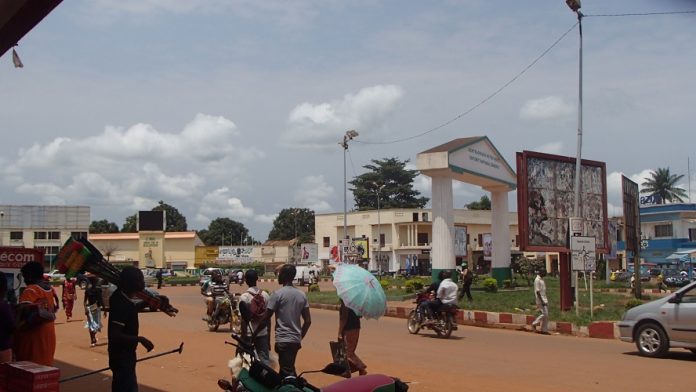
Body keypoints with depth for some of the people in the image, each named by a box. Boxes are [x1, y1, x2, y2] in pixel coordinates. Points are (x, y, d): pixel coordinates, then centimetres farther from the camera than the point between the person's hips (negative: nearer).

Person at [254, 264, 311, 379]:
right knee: (289, 370, 18)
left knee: (287, 373, -6)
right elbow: (308, 321, 7)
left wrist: (254, 334, 5)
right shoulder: (302, 295, 7)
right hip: (296, 340, 7)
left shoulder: (278, 294, -11)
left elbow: (265, 318, -8)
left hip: (283, 340, -7)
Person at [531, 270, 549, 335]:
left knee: (546, 315, 7)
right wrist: (542, 301, -22)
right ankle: (534, 324, 3)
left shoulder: (542, 279, 14)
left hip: (545, 300, 9)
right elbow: (537, 291, -19)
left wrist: (545, 300, 20)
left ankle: (544, 330, 10)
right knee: (544, 314, -11)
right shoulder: (537, 280, -15)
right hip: (541, 300, -9)